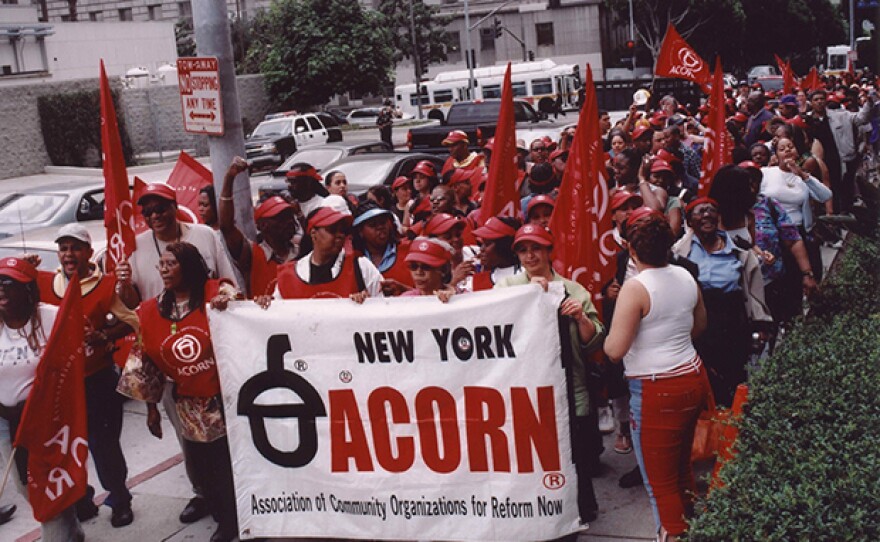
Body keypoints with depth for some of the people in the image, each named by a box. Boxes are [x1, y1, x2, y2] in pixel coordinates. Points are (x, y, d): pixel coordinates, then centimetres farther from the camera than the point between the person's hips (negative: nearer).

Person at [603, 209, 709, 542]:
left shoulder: (635, 288, -19)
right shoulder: (686, 277, 3)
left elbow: (614, 350, -21)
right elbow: (699, 325, 20)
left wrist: (609, 338, 0)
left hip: (657, 392, -8)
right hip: (693, 379, 8)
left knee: (660, 480, 7)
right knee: (681, 466, 25)